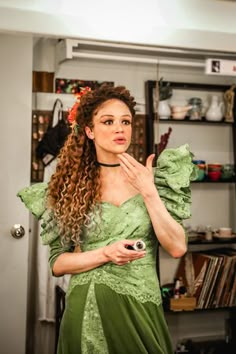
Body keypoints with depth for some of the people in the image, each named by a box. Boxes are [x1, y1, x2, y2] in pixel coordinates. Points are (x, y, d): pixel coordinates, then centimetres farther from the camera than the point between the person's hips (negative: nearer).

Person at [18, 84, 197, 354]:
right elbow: (57, 263, -2)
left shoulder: (153, 177, -2)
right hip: (87, 309, 0)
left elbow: (177, 248, -9)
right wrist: (105, 254, -17)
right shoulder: (71, 185, -2)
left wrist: (148, 191, -15)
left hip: (140, 307, 1)